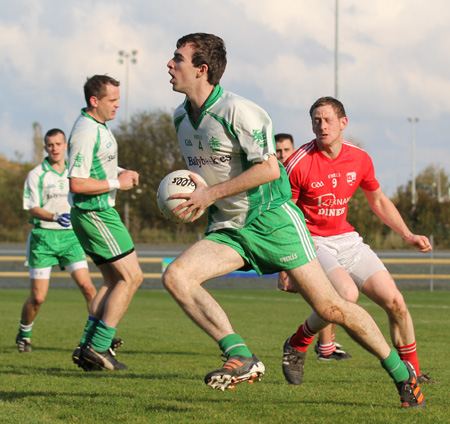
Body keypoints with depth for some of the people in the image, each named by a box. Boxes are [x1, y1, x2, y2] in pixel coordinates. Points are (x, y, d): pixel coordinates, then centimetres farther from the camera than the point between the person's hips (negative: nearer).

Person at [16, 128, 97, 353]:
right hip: (43, 236, -3)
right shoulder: (36, 175, -1)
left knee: (87, 287, -12)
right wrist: (55, 217, -25)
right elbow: (33, 208, -9)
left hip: (70, 235, 3)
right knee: (38, 297, -2)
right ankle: (24, 334, 23)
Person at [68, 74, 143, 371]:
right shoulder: (85, 132, -19)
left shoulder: (99, 126, 14)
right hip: (95, 214, -11)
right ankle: (99, 347, -10)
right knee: (131, 277, -10)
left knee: (115, 281, 13)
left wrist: (122, 172, 10)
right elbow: (77, 183, -24)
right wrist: (117, 183, -16)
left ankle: (87, 346, 11)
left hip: (101, 212, 11)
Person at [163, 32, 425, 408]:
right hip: (227, 229, 7)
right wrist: (193, 196, 4)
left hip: (272, 219, -7)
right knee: (175, 276, -20)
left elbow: (268, 168, -21)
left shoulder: (237, 111, -17)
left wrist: (211, 193, -20)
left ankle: (403, 374, 11)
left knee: (331, 308, -6)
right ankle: (241, 358, -21)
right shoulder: (181, 117, 8)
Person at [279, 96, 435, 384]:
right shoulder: (299, 164, -16)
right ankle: (297, 346, -8)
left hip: (346, 238, 6)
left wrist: (407, 235, 10)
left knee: (395, 301, -4)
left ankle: (411, 372, 14)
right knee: (346, 293, -31)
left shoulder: (359, 159, 0)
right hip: (311, 242, -5)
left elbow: (379, 201, 17)